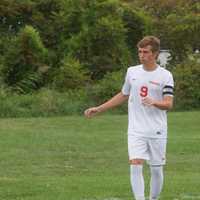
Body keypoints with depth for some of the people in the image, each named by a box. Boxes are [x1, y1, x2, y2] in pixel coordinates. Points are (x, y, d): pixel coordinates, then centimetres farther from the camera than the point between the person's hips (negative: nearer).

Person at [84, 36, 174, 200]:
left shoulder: (165, 75, -4)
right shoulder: (132, 72, 6)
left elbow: (169, 104, -12)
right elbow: (123, 95, 21)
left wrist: (154, 102, -33)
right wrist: (99, 109, 18)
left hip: (157, 131, -2)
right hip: (136, 130, 2)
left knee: (156, 169, 4)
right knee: (135, 166, -14)